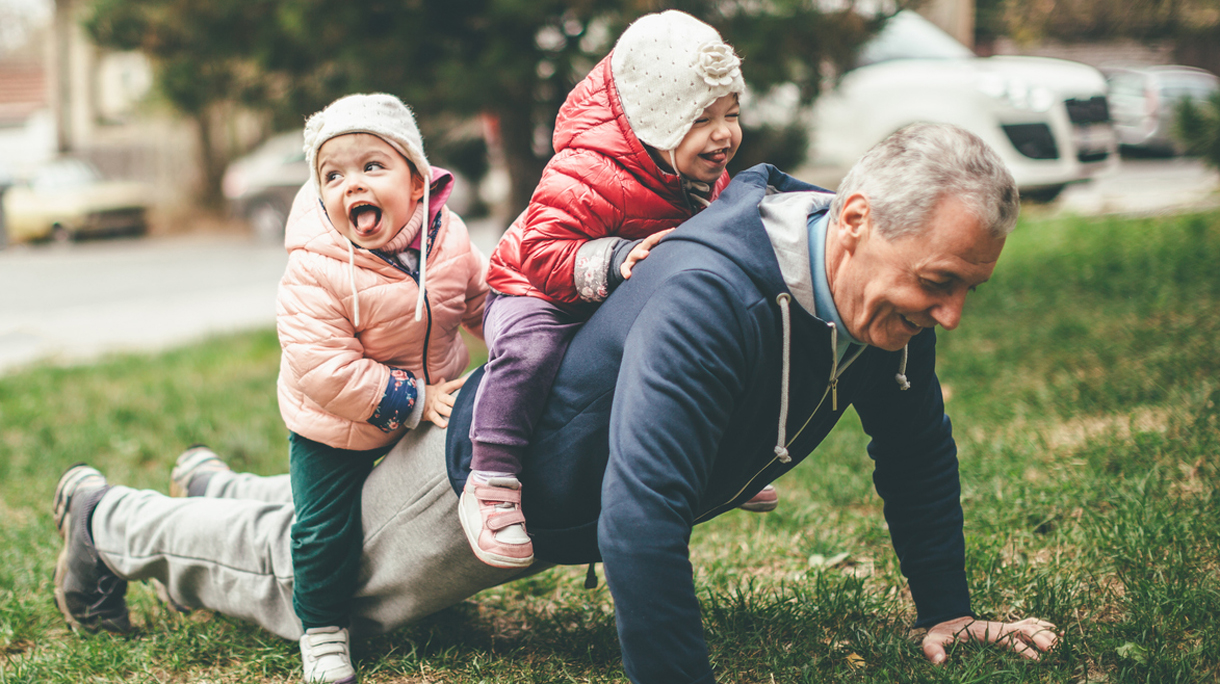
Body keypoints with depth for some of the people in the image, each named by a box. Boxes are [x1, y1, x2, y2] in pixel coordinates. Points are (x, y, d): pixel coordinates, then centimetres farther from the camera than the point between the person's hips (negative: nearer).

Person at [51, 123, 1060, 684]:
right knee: (306, 578, 16)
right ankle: (107, 519, 40)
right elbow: (641, 522, -49)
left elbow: (916, 448, -1)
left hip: (570, 505, 8)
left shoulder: (890, 286, -18)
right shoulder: (709, 296, -45)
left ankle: (219, 492, 58)